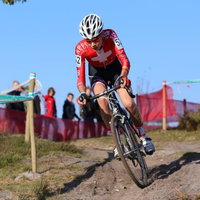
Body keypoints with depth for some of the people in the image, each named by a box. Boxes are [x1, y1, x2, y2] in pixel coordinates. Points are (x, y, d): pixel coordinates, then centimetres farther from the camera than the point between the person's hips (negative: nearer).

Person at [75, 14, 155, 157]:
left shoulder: (110, 35, -31)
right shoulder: (81, 48, -29)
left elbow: (124, 59, -36)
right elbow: (80, 76, -28)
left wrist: (123, 76, -55)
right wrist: (83, 93, -46)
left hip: (115, 69, 0)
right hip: (97, 73, 0)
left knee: (129, 104, -20)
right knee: (102, 101, -30)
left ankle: (143, 136, 6)